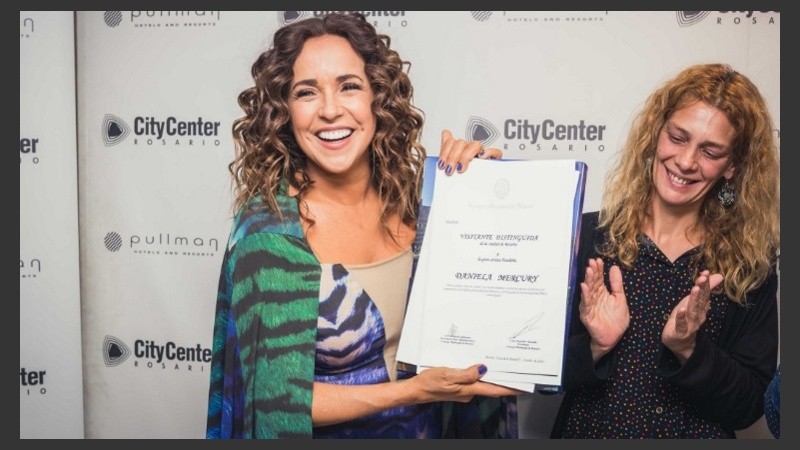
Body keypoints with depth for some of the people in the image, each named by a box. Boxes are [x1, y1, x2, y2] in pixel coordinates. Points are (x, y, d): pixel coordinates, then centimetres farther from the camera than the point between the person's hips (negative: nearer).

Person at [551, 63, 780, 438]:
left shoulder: (750, 267, 0)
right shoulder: (587, 236, -5)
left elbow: (748, 407, -1)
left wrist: (689, 350, -15)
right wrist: (594, 348, -18)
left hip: (700, 434, 0)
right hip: (587, 429, 0)